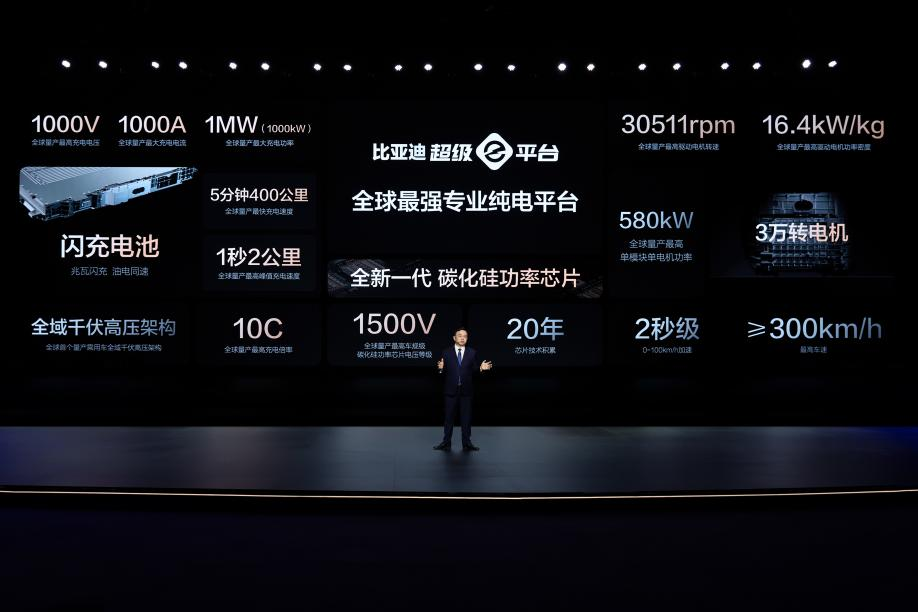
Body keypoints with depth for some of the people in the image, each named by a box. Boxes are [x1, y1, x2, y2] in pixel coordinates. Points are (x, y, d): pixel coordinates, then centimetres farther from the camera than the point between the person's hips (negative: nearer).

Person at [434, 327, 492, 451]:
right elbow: (443, 372, 1)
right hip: (450, 390, 0)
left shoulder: (472, 353, 5)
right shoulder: (446, 352, 3)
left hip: (466, 390, 1)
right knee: (449, 417, 6)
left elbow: (474, 370, 2)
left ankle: (467, 443, 14)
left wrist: (481, 368, -18)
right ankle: (446, 443, 14)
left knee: (466, 417, 6)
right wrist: (441, 368, -21)